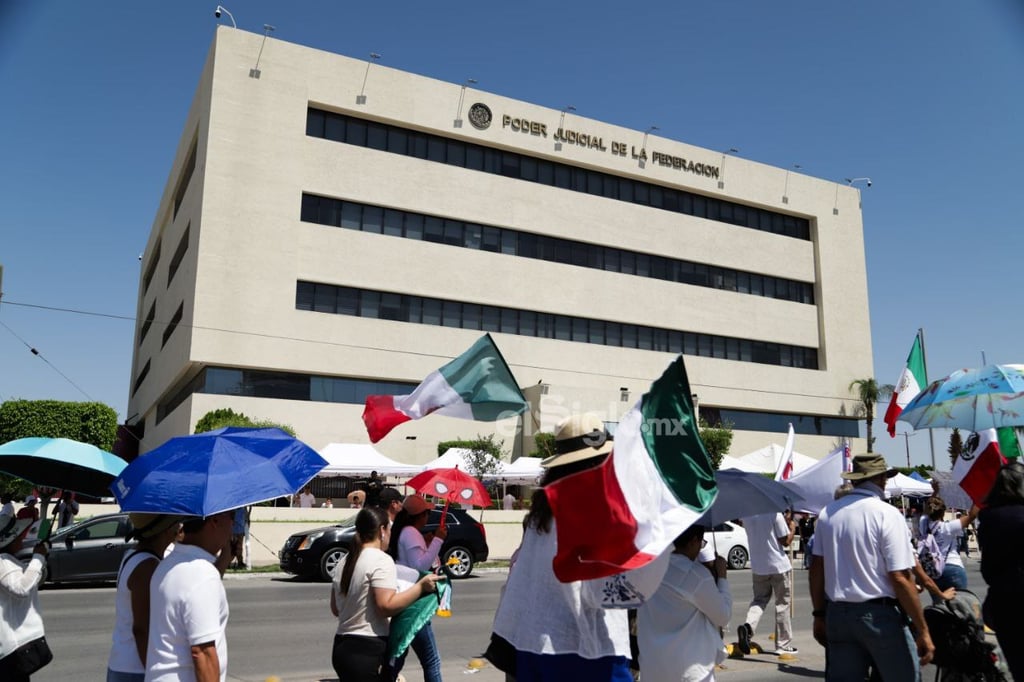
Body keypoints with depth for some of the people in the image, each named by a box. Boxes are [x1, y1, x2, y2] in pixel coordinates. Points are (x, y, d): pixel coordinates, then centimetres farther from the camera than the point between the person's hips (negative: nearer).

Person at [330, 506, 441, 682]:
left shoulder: (347, 561, 11)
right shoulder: (381, 560, -14)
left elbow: (335, 608, 17)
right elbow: (386, 606, -22)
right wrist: (420, 587, -17)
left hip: (343, 647, 9)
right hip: (368, 651, -9)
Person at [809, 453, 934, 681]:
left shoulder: (828, 512, 4)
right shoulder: (887, 514, -11)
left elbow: (817, 569, 7)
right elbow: (900, 578, -15)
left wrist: (820, 615, 15)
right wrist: (923, 631, -9)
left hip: (837, 613, 5)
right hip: (879, 614, -5)